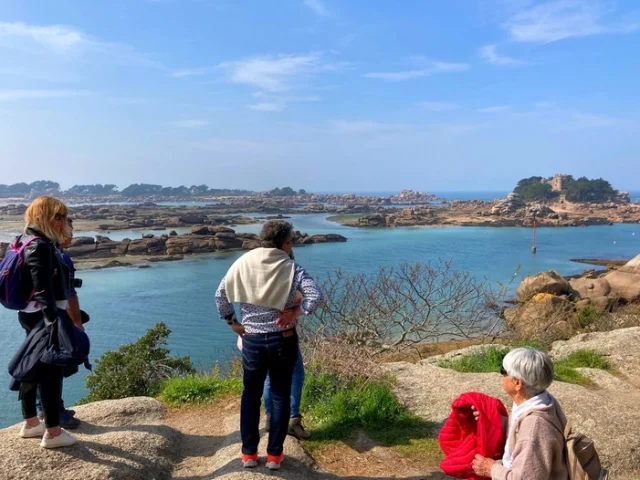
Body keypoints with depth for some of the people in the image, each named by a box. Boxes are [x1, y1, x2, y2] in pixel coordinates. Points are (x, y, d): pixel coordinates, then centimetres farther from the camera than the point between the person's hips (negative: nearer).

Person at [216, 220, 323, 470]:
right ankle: (274, 455, 20)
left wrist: (232, 322, 9)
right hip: (283, 340, -2)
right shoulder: (292, 268, -11)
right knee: (280, 395, 13)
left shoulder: (243, 263, -3)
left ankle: (248, 453, 24)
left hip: (252, 340, 2)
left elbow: (220, 295, 2)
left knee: (251, 394, 19)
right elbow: (316, 297, -23)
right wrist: (296, 312, -9)